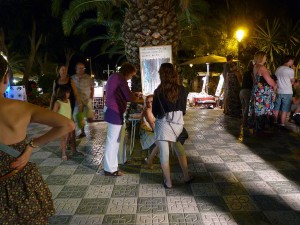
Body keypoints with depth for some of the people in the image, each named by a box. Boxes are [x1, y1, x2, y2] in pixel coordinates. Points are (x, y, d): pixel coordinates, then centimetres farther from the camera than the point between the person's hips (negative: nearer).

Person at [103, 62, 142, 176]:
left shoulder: (114, 76, 18)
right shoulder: (120, 78, -13)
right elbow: (129, 97, -16)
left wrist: (132, 95, 15)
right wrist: (136, 97, 4)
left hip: (111, 111, 10)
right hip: (115, 113, -10)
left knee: (113, 141, 16)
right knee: (112, 141, -2)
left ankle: (111, 166, 26)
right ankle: (110, 169, 8)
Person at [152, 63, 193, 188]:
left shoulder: (158, 91, -9)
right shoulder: (182, 90, -2)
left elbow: (154, 111, -1)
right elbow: (184, 108, 6)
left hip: (163, 124, -3)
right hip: (178, 123, 3)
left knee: (164, 153, 7)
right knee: (180, 150, 22)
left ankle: (168, 182, 15)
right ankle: (186, 177, 29)